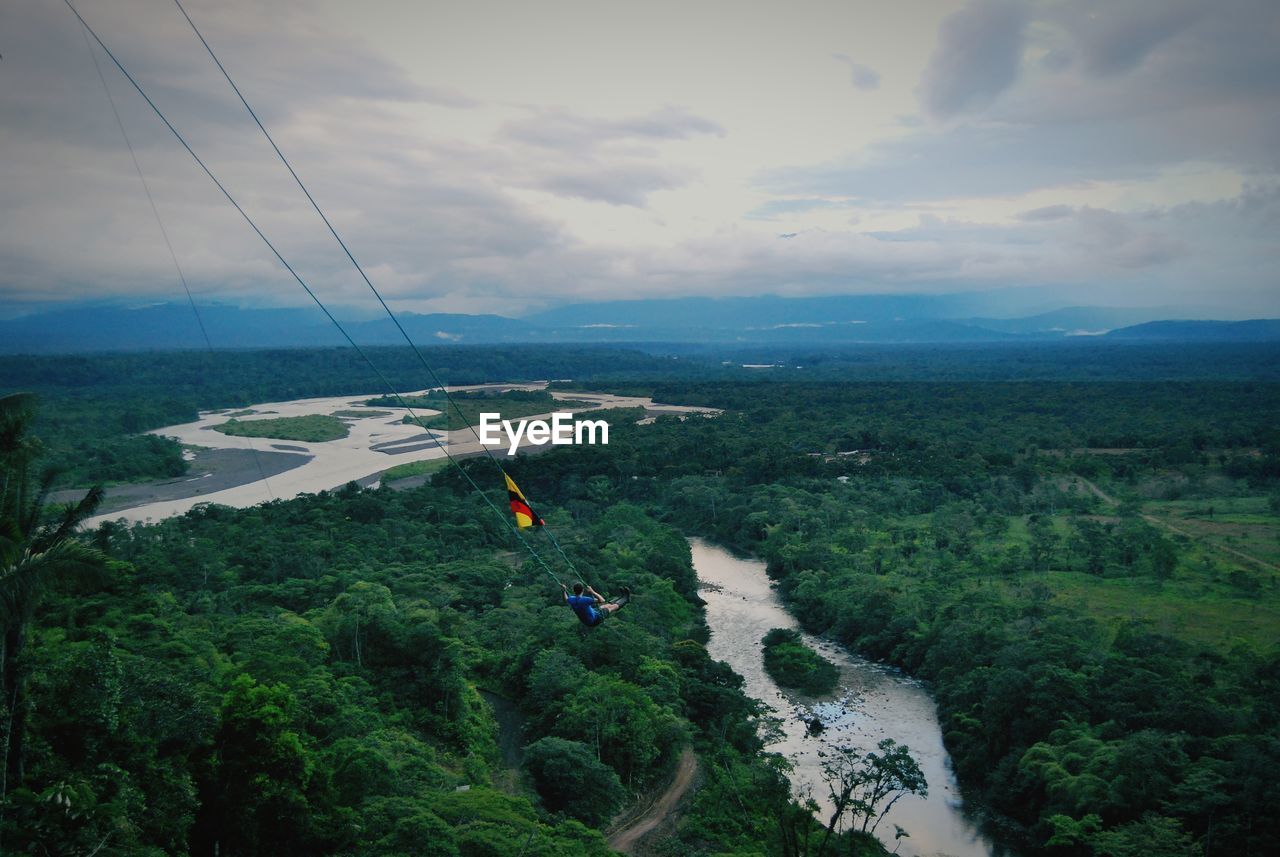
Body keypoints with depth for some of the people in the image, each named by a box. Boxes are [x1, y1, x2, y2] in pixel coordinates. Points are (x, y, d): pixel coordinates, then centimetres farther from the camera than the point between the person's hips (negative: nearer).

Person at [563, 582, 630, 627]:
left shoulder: (571, 600, -18)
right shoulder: (585, 600, -39)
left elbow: (566, 600, 10)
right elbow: (602, 601, -31)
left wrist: (564, 590, 23)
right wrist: (592, 591, -23)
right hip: (595, 620, -7)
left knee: (607, 605, 24)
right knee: (611, 607, 16)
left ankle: (622, 598, 47)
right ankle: (625, 598, 41)